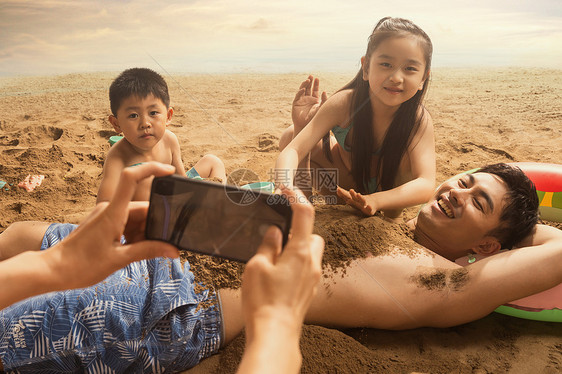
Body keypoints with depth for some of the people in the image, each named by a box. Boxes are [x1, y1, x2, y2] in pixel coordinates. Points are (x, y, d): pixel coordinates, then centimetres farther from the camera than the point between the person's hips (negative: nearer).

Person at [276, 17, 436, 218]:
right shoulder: (344, 103, -32)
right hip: (344, 181, -1)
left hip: (385, 188, 1)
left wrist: (376, 200, -61)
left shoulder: (419, 120, -31)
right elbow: (292, 150, -38)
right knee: (289, 136, -21)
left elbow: (426, 184, -43)